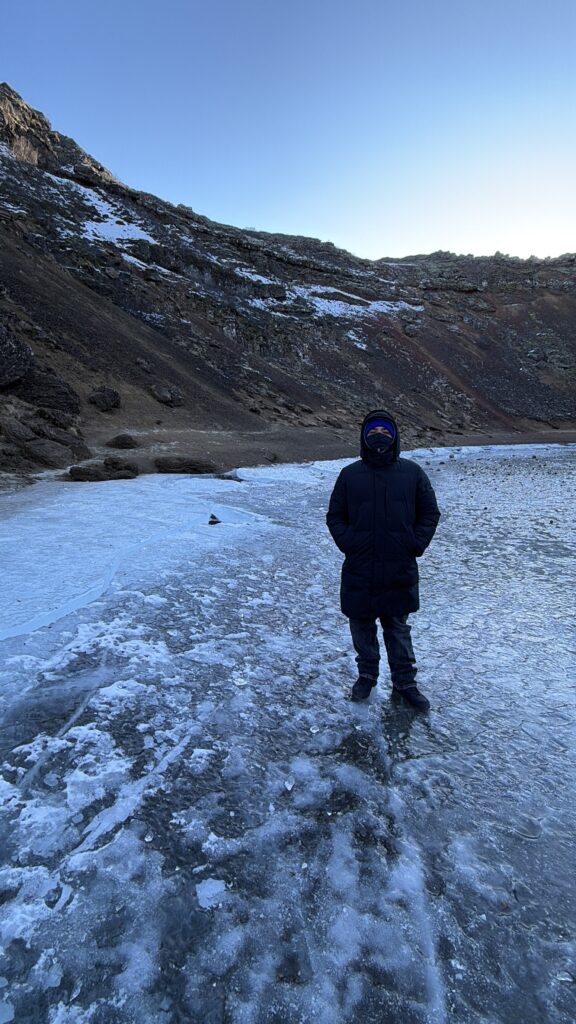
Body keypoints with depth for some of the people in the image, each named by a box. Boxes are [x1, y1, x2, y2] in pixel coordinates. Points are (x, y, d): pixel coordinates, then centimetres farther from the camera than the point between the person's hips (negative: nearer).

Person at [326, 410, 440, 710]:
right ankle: (367, 674, 35)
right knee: (361, 625, 14)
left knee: (398, 628, 14)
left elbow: (430, 513, 6)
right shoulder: (350, 474, 0)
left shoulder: (412, 472, 1)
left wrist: (416, 544, -5)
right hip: (359, 571, 1)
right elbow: (334, 516, 6)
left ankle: (405, 682, 30)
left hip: (400, 571, 0)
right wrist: (348, 543, -8)